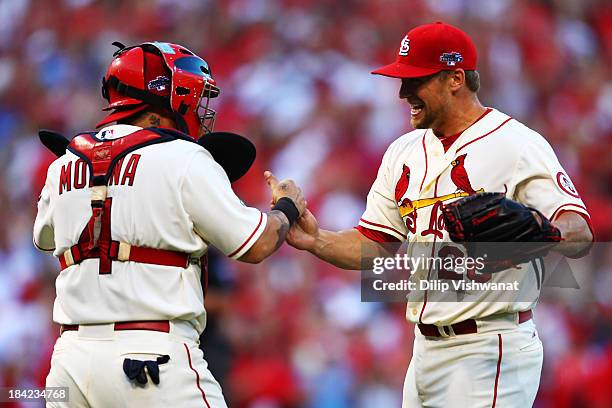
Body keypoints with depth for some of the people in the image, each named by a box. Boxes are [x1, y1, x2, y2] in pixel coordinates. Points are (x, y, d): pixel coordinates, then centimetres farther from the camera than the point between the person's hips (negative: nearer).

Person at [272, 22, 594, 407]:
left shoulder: (518, 144, -9)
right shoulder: (405, 152, 15)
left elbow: (580, 231, -17)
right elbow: (374, 245, 16)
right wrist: (316, 240, -3)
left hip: (491, 351, -8)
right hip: (426, 348, 8)